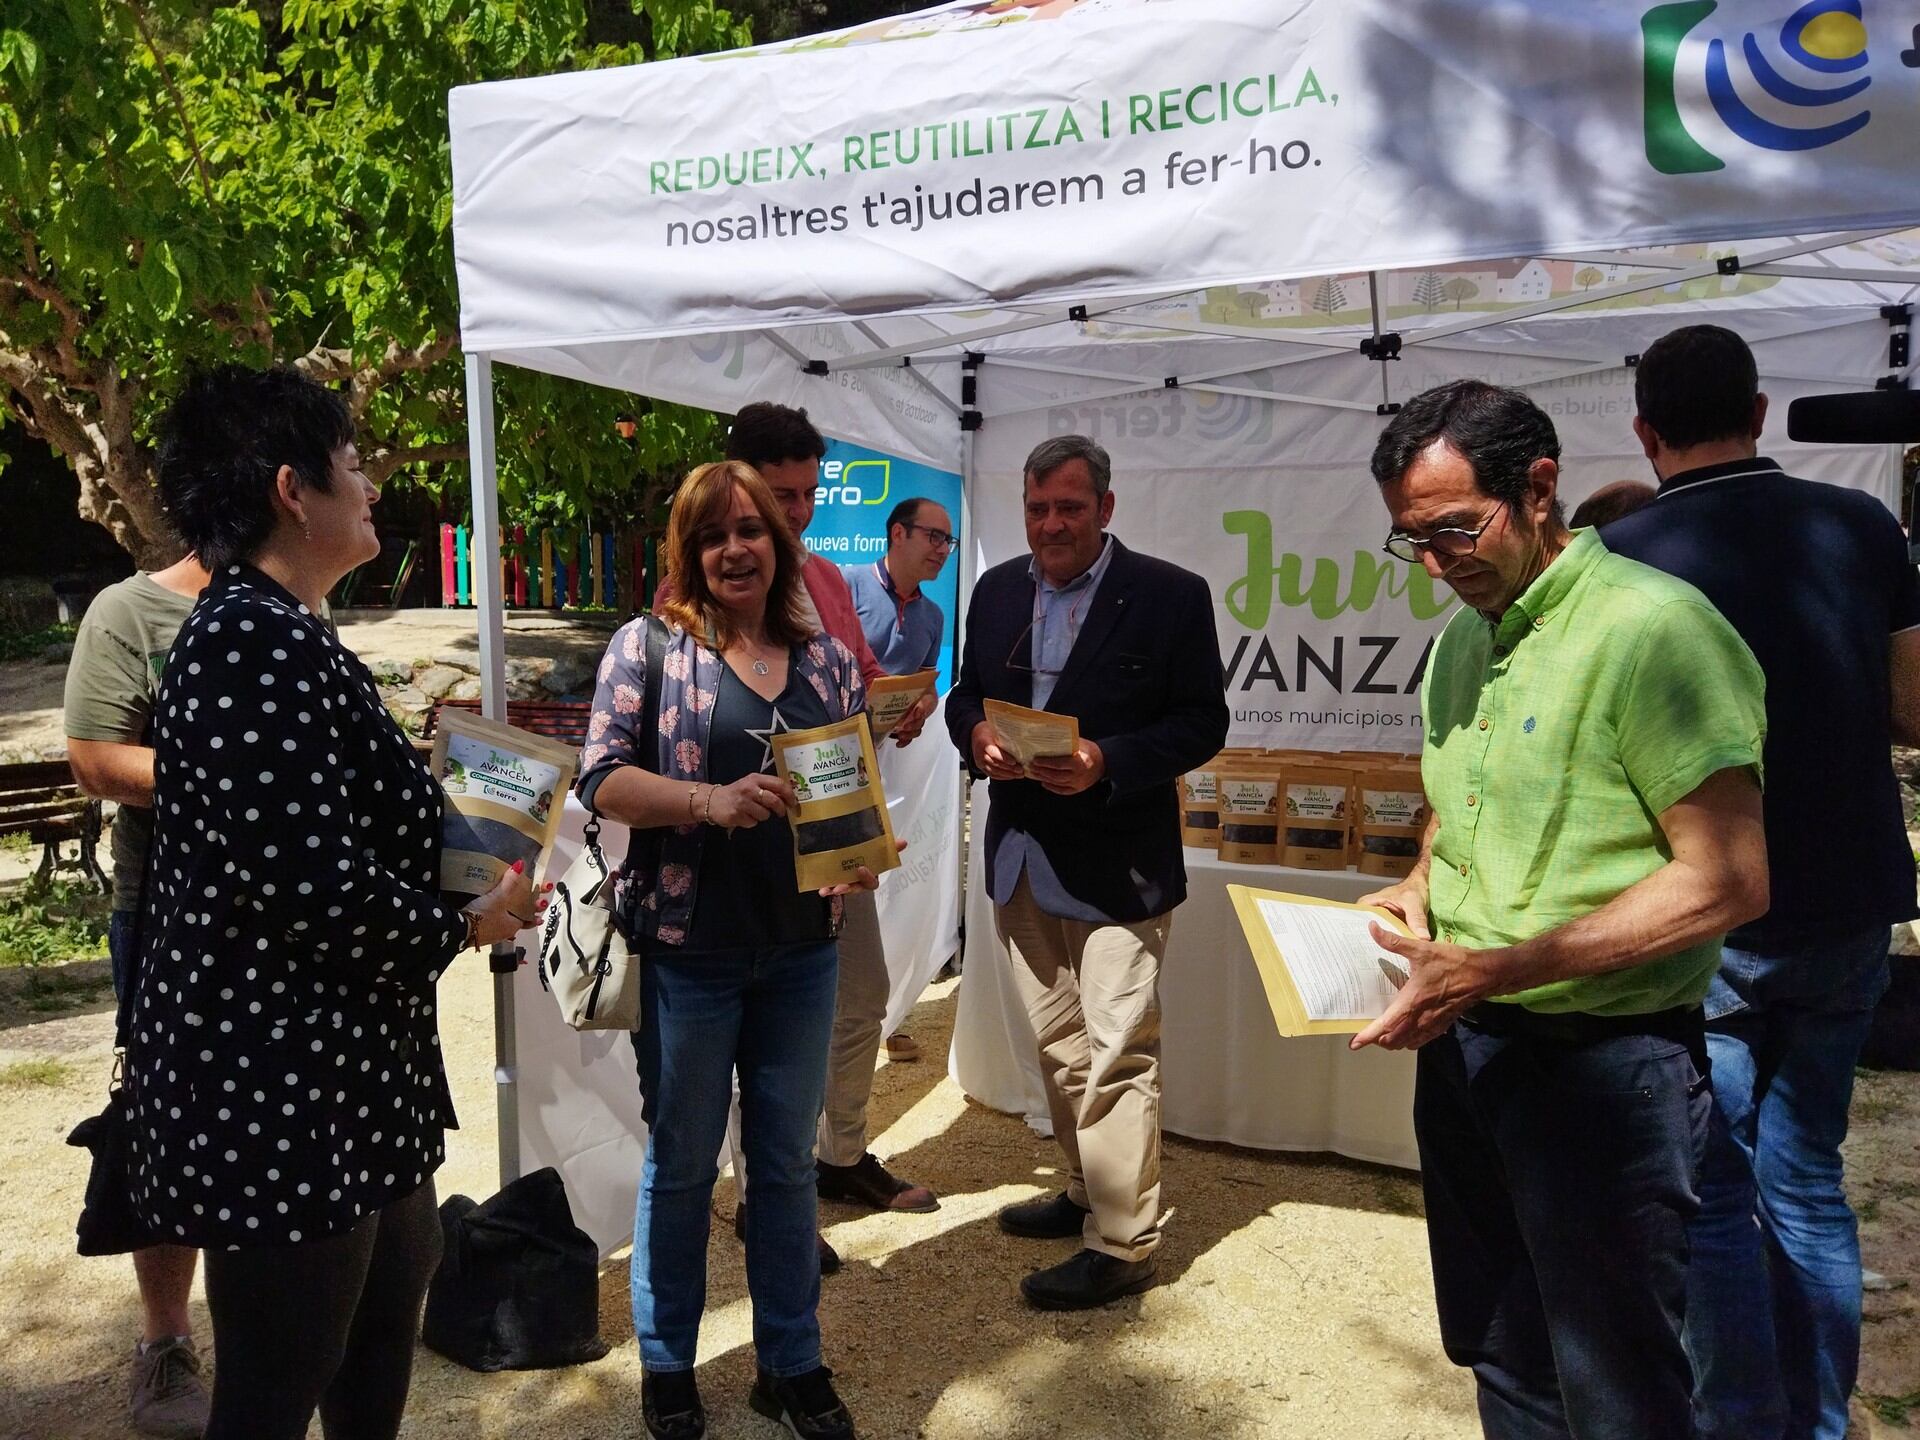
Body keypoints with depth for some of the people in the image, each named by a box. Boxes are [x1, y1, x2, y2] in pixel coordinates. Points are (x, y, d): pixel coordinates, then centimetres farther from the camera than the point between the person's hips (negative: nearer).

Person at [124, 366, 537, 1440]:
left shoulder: (277, 629, 11)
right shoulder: (256, 639, -22)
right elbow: (308, 882, -28)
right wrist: (469, 923, -14)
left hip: (343, 1066, 10)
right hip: (273, 1083, -10)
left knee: (388, 1309, 25)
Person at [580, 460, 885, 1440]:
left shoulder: (828, 660, 7)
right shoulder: (649, 647, -5)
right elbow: (603, 777, -11)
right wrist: (710, 800, -26)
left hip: (802, 952, 4)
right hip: (688, 949, -3)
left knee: (788, 1162, 15)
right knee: (680, 1164, 11)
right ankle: (666, 1361, 32)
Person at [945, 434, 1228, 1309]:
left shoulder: (1170, 595, -7)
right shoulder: (997, 590, 8)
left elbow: (1202, 722, -8)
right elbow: (965, 694, 14)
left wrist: (1107, 762, -23)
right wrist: (977, 735, -9)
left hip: (1117, 865, -6)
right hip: (1021, 858, 6)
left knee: (1117, 1054, -3)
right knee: (1057, 1045, 17)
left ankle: (1122, 1243, 8)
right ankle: (1089, 1192, 34)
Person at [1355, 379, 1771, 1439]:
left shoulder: (1655, 627, -18)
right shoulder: (1462, 637, 8)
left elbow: (1728, 881, -22)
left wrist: (1494, 970, -25)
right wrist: (1420, 889, 1)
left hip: (1599, 1061, -8)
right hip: (1462, 1042, 8)